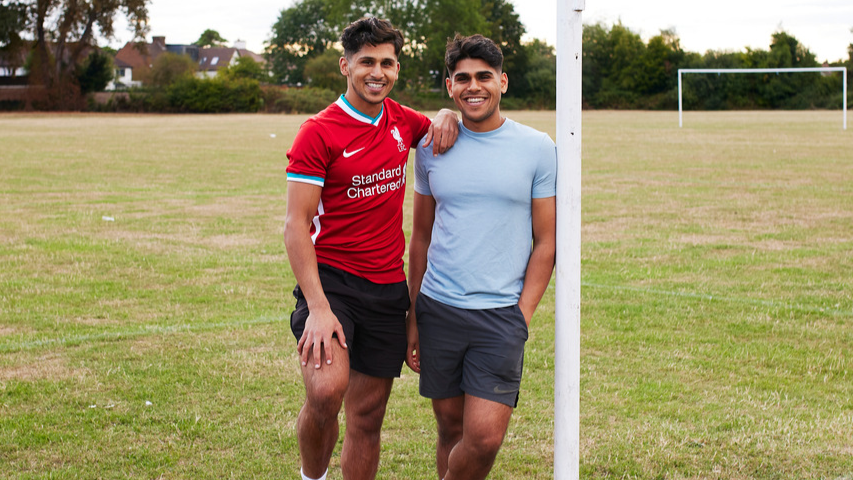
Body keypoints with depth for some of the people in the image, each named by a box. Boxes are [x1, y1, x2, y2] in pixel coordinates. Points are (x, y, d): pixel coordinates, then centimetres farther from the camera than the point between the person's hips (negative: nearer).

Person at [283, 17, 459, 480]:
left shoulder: (402, 121, 8)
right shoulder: (318, 132, -8)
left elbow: (440, 129, 32)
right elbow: (296, 225, -12)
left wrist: (448, 116, 5)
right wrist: (318, 308, -21)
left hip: (387, 288, 5)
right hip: (331, 280, -5)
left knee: (367, 416, 9)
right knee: (326, 390, -27)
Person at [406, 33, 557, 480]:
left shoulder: (537, 148, 0)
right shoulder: (432, 146, 6)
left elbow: (546, 241, 3)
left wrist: (522, 316, -5)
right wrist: (413, 315, 11)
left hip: (501, 312, -2)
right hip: (437, 309, 2)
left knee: (485, 437, -11)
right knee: (451, 428, 9)